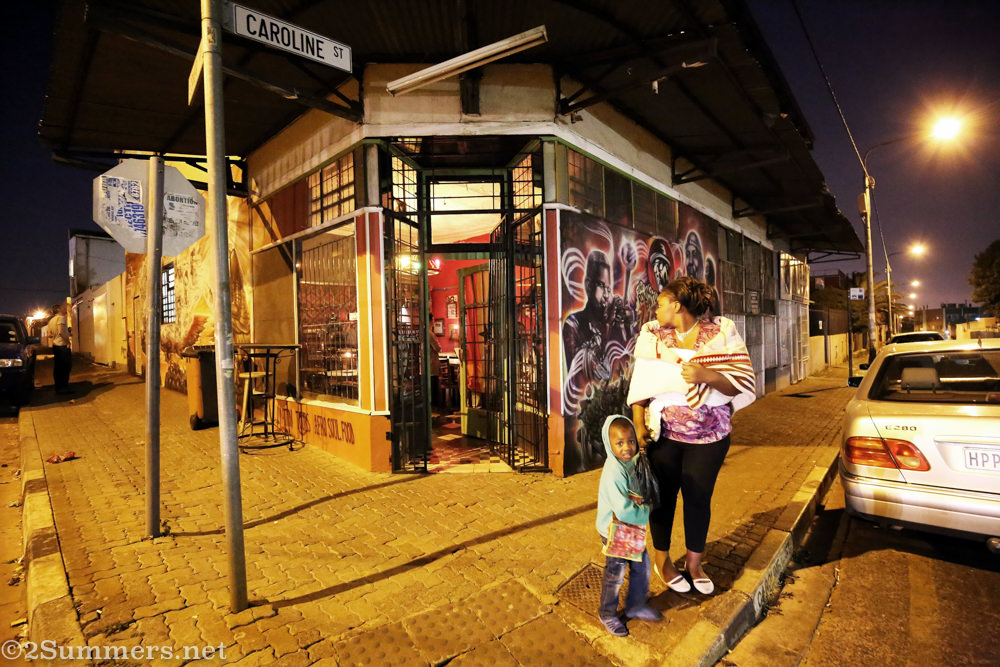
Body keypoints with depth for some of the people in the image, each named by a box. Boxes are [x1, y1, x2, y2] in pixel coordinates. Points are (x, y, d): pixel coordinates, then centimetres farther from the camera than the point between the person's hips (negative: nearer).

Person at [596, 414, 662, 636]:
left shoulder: (632, 461, -6)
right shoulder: (614, 472, -33)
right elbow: (624, 512, -34)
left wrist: (640, 500, -12)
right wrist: (645, 511, -17)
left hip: (632, 527, 8)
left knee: (642, 565, 22)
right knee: (615, 574, 12)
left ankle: (636, 605, 46)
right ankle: (607, 614, 37)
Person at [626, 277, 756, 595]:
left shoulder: (722, 333, -6)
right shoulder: (652, 335, -2)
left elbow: (743, 384, -10)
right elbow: (640, 384, -2)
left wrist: (706, 374, -26)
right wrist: (639, 425, -9)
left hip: (708, 436, 0)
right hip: (662, 433, 0)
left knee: (699, 498, 13)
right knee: (663, 496, 12)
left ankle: (694, 561, 38)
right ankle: (662, 560, 35)